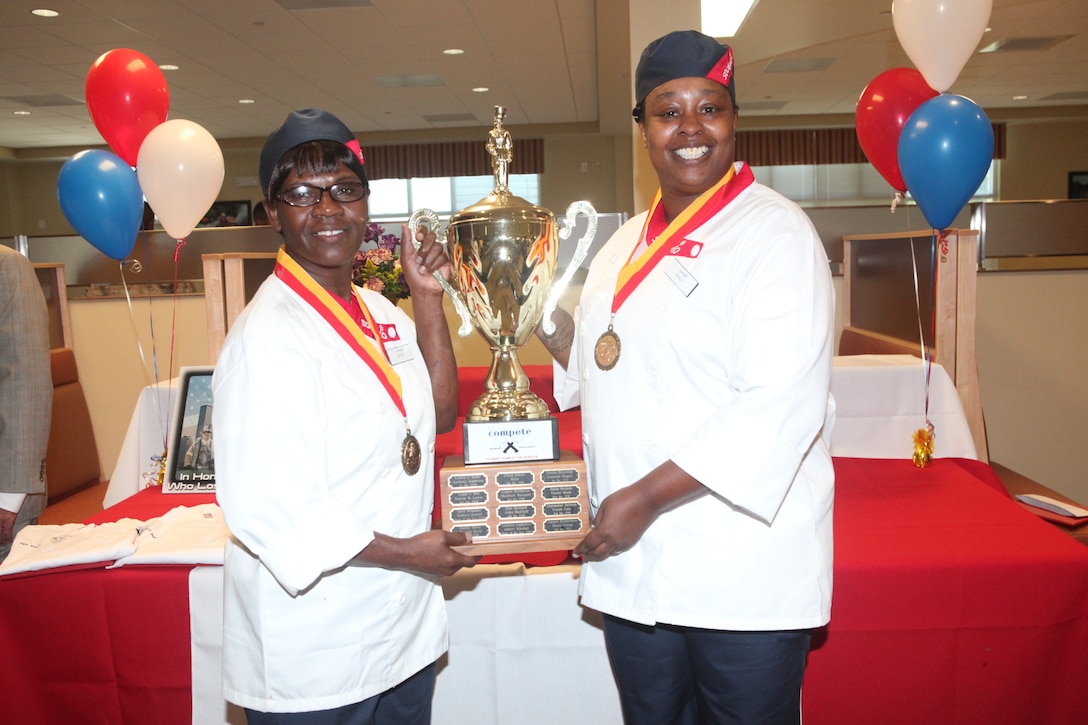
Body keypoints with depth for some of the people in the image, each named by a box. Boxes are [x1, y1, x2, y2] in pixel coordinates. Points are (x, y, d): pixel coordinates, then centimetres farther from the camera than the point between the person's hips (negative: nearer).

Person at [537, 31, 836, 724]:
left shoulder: (776, 232, -11)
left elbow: (782, 405, -21)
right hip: (631, 564, 6)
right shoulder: (626, 244, 11)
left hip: (742, 573, -6)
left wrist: (648, 497, -21)